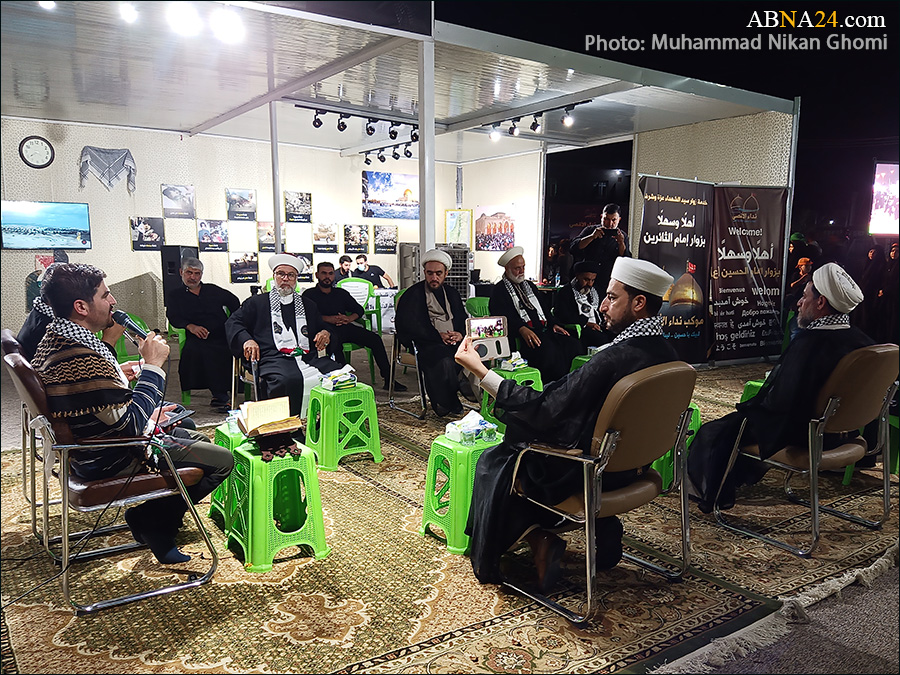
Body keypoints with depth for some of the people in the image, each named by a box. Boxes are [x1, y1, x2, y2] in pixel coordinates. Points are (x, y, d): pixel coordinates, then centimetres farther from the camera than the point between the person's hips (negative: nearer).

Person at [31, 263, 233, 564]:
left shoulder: (54, 339, 1)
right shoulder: (83, 361, -34)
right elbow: (132, 422, -29)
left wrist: (115, 376, 9)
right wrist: (153, 364, -23)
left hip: (89, 443, 11)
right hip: (110, 459, -11)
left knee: (198, 439, 23)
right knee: (222, 460, -7)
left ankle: (150, 517, 19)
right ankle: (152, 521, 8)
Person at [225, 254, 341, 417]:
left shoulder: (308, 305, 30)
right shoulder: (257, 302, 22)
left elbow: (324, 327, 34)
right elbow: (232, 323, 14)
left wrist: (326, 333, 8)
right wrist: (247, 340, -7)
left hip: (309, 357, 3)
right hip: (275, 358, -3)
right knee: (288, 380, -40)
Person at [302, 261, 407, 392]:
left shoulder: (341, 293, 25)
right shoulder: (309, 294, 12)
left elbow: (359, 310, 18)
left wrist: (349, 318, -5)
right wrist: (329, 319, -18)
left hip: (345, 327, 4)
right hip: (327, 329, -4)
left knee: (375, 338, -16)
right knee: (335, 341, -40)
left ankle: (388, 379, -16)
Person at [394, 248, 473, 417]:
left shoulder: (451, 293, 22)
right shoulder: (414, 293, 5)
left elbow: (463, 321, 19)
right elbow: (408, 325, -8)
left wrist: (461, 334, -6)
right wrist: (439, 336, -15)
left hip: (454, 341, 5)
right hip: (427, 344, -5)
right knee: (445, 361, -36)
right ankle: (448, 405, -18)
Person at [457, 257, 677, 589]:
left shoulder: (613, 360, -31)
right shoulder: (666, 354, -4)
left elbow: (543, 409, -26)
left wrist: (479, 369, -21)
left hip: (585, 472, -8)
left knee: (495, 461, 8)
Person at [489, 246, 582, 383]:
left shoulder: (530, 286, 29)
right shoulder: (499, 291, 5)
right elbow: (503, 317, -10)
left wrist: (553, 324, 9)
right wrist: (522, 329, -27)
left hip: (544, 329, 7)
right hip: (523, 336, -7)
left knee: (574, 344, -18)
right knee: (548, 349, -36)